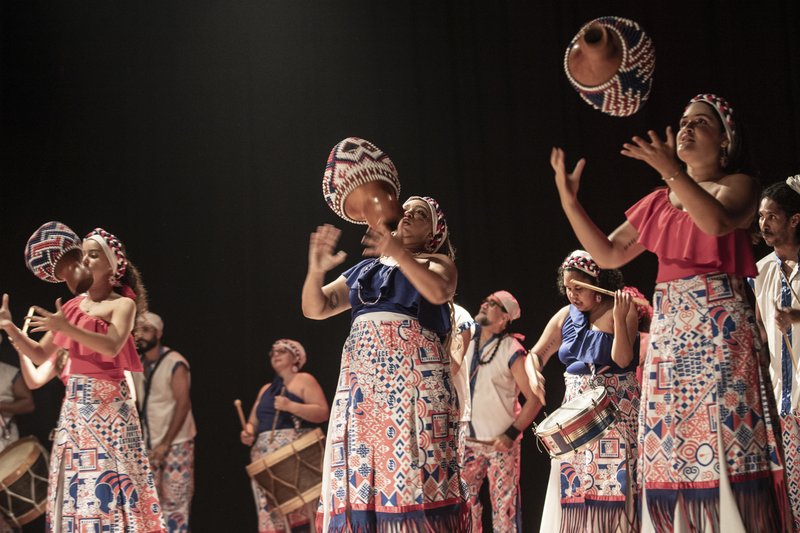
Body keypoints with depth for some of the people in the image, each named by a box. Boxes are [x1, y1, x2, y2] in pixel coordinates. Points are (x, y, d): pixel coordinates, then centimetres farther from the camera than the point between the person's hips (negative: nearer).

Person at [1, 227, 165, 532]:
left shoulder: (122, 304, -1)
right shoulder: (72, 306, 15)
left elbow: (112, 347, -20)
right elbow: (41, 356, 17)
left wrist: (66, 328, -27)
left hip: (108, 405, -6)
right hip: (74, 407, 6)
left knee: (109, 481, -10)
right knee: (75, 486, 3)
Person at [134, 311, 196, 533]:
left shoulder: (175, 363, -11)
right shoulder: (138, 365, 9)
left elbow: (183, 405, -16)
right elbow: (139, 405, 13)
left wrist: (165, 444, -18)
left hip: (175, 444, -6)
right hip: (149, 445, 6)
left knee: (175, 502, -6)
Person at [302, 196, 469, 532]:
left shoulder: (438, 263, 14)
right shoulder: (366, 269, 26)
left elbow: (439, 292, -10)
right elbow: (314, 308, 17)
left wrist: (401, 254, -23)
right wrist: (316, 271, -3)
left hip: (414, 375, -4)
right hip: (362, 378, 4)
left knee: (415, 474, -15)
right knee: (359, 477, -7)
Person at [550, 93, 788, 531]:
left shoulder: (737, 185, 4)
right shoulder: (658, 202, 19)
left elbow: (717, 222, -19)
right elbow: (608, 254, 17)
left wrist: (671, 171, -28)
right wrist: (569, 201, 9)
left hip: (719, 327, -5)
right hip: (668, 331, 6)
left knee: (722, 439, -12)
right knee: (670, 448, 1)